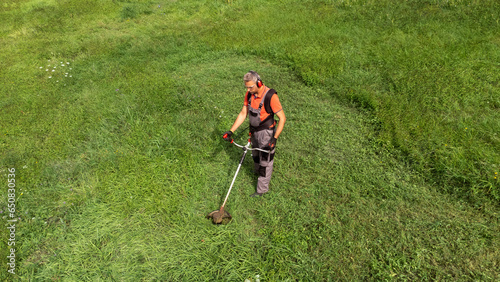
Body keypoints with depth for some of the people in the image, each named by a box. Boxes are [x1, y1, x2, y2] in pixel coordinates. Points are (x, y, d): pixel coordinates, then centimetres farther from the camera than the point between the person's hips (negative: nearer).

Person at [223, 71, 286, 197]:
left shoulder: (270, 96, -27)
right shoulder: (249, 94, -6)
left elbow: (282, 118, -23)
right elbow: (243, 114, 2)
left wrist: (274, 139, -28)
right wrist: (231, 131, -3)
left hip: (266, 133, -6)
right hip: (254, 131, 7)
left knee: (265, 161, 9)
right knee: (256, 155, 28)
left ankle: (262, 188, 27)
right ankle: (257, 170, 58)